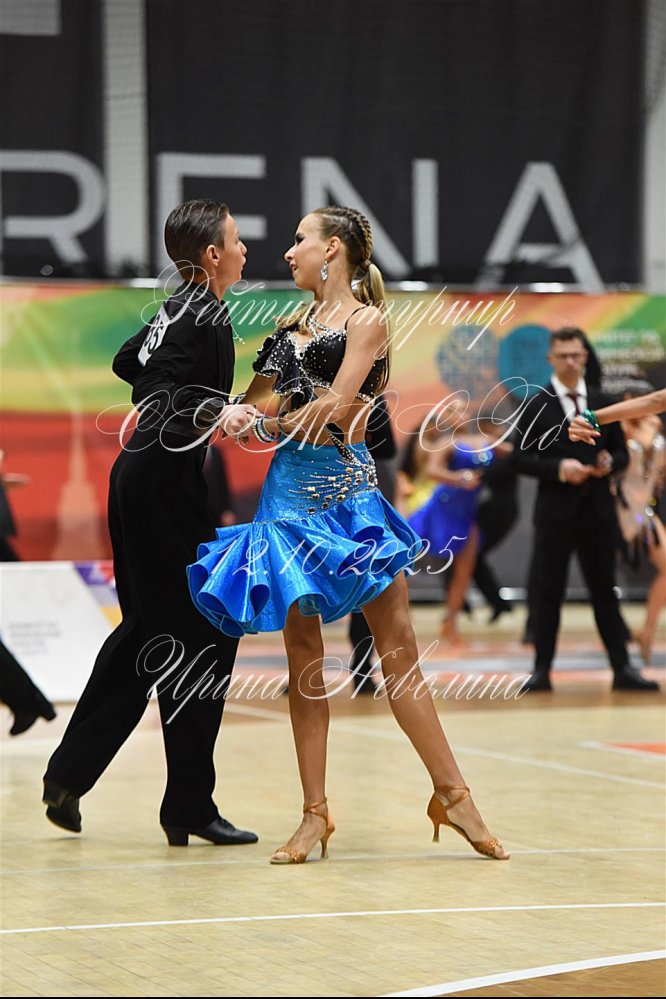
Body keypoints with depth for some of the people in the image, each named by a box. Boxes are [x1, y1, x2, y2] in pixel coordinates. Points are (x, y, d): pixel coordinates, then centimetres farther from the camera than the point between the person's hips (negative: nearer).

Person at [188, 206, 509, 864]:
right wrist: (319, 414, -1)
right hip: (290, 493, 5)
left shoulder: (366, 320, -1)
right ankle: (314, 814, 4)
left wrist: (275, 419, 0)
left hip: (347, 491, -5)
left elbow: (335, 407, -12)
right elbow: (251, 414, 14)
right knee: (303, 655, 2)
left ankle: (452, 795, 0)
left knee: (397, 646, -6)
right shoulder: (295, 323, 16)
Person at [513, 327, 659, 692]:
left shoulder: (602, 404, 11)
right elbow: (521, 458, -4)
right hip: (556, 511, -3)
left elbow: (621, 453, 14)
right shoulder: (536, 406, 0)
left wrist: (608, 463, -9)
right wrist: (559, 468, -18)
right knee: (549, 592, 1)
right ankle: (542, 670, 7)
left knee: (604, 590, 5)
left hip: (597, 510, 3)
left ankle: (622, 668, 6)